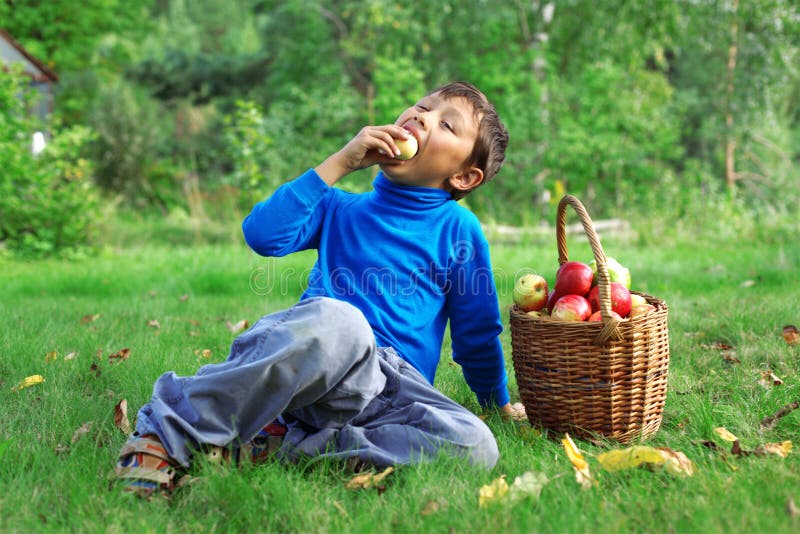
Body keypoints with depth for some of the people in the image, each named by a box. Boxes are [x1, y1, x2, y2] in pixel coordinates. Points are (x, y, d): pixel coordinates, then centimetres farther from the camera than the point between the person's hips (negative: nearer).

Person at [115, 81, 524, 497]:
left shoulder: (459, 229, 13)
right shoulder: (340, 209, 19)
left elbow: (478, 331, 20)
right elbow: (263, 235, 1)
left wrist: (500, 405, 24)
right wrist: (341, 163, 2)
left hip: (385, 388, 1)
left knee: (476, 446, -31)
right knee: (338, 321, -39)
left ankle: (270, 446, -29)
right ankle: (169, 431, -30)